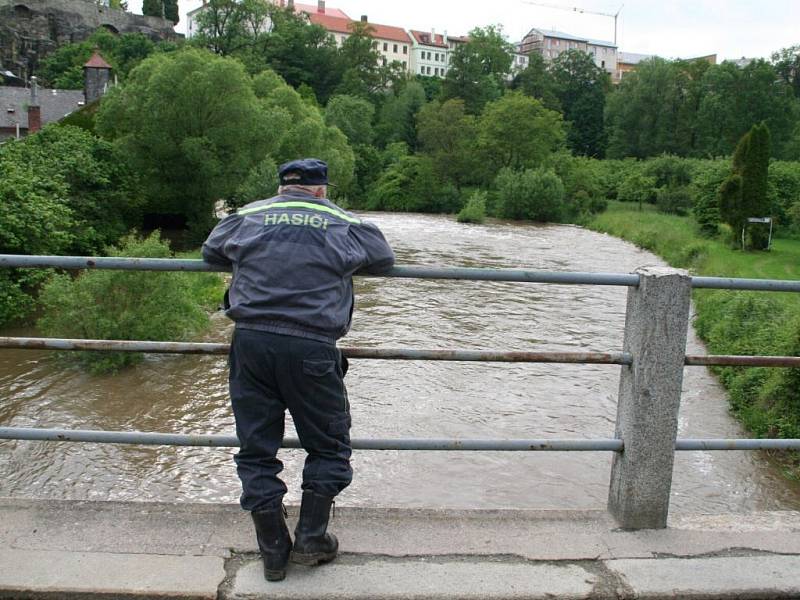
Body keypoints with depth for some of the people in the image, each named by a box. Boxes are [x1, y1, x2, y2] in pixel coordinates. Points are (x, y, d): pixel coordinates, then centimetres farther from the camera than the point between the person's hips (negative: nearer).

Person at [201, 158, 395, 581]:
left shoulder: (248, 216, 14)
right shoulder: (343, 223, 10)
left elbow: (211, 251, 27)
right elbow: (383, 257, 22)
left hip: (250, 340, 3)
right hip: (311, 346, -2)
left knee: (256, 449, 12)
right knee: (328, 446, 17)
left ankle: (273, 551, 20)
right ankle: (310, 537, 19)